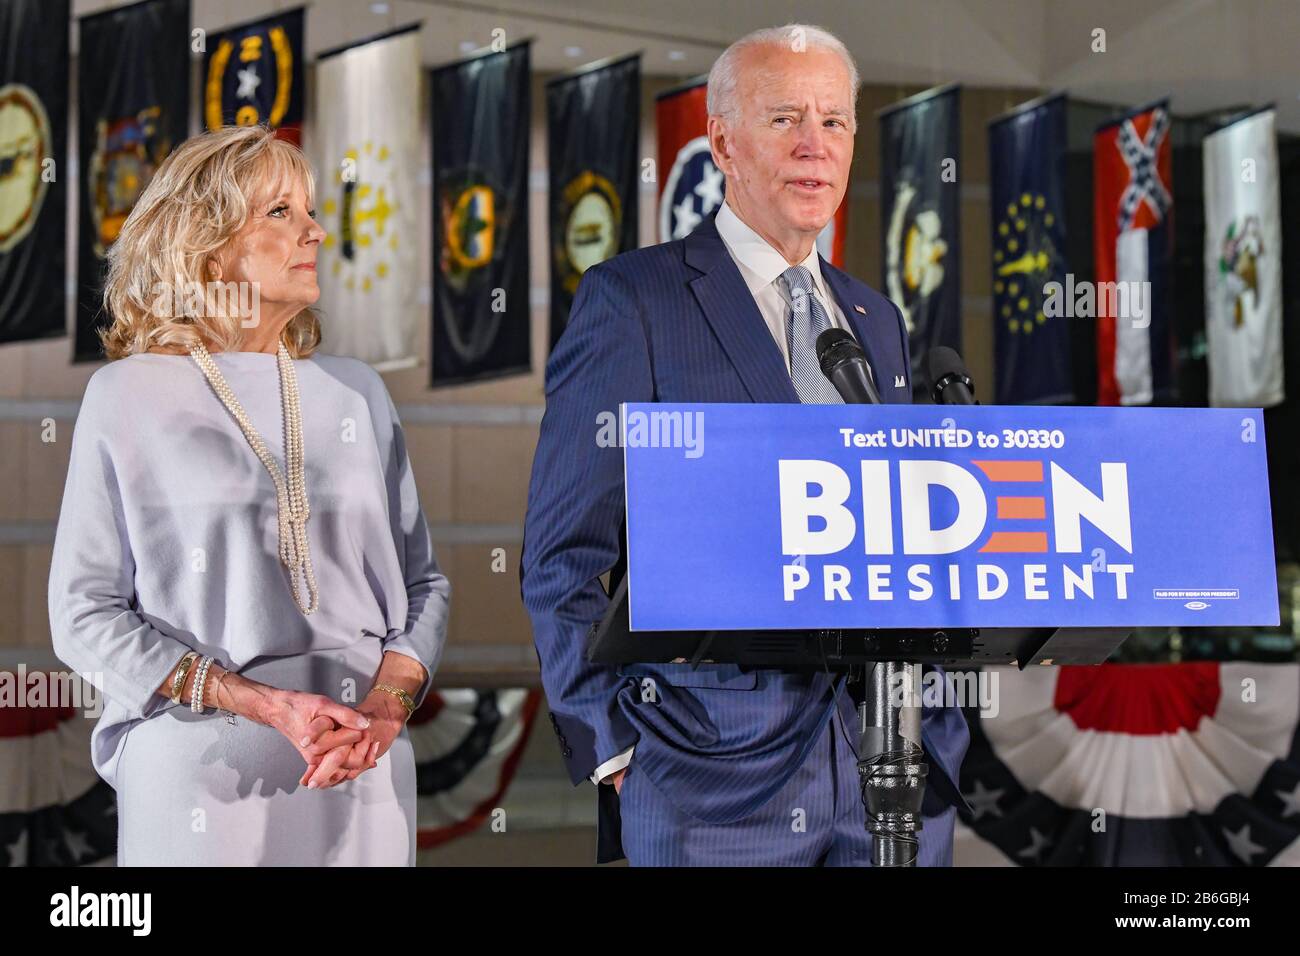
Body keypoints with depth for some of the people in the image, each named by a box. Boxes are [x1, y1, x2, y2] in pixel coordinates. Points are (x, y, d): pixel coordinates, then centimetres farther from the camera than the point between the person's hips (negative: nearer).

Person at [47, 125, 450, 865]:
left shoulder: (356, 392, 10)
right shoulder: (128, 396, -1)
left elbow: (423, 581, 9)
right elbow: (85, 614, -5)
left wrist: (387, 705, -10)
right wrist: (270, 707, -14)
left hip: (363, 774, 3)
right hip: (203, 772, -3)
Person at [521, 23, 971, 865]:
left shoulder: (878, 320, 17)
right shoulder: (631, 300, -2)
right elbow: (563, 558, -5)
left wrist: (939, 725, 9)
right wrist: (616, 749, -9)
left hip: (896, 760, 5)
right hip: (717, 768, -5)